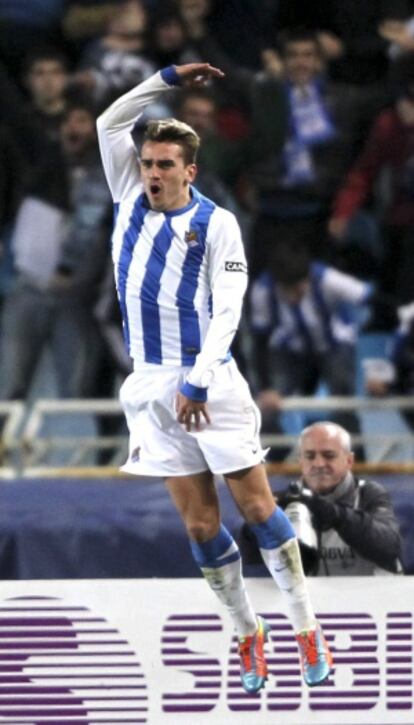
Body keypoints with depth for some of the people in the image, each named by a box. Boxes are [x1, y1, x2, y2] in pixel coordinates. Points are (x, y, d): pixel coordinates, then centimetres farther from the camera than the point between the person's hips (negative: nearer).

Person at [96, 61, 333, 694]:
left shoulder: (217, 224, -5)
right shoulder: (131, 201, 8)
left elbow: (227, 309, -11)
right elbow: (111, 123, 10)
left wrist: (199, 381, -19)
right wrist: (170, 79, 6)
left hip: (209, 384, -4)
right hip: (152, 387, 4)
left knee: (257, 504, -2)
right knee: (199, 523, 3)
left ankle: (307, 630, 3)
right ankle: (248, 635, 13)